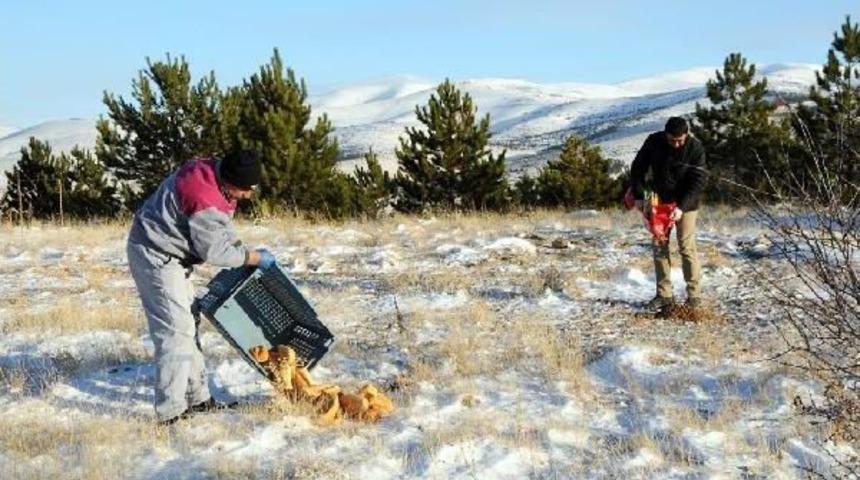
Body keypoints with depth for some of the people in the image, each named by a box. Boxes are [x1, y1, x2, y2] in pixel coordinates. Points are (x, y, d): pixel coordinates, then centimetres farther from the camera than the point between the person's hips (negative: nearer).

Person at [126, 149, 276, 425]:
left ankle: (197, 399, 24)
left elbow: (222, 230, 14)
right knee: (176, 331, -11)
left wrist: (242, 252, 2)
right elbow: (215, 251, -22)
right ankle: (170, 413, -9)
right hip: (155, 256, -11)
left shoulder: (211, 175, 1)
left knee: (188, 324, 15)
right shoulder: (204, 198, -30)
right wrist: (256, 258, -12)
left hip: (166, 255, 11)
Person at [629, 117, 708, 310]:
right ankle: (664, 294, 9)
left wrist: (682, 207, -27)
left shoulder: (696, 147, -18)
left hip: (686, 204, -3)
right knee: (659, 247, 3)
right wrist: (638, 196, -6)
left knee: (687, 247, -6)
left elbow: (698, 181, -19)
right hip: (660, 202, 3)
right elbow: (638, 168, 1)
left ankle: (694, 293, 3)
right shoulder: (653, 142, -11)